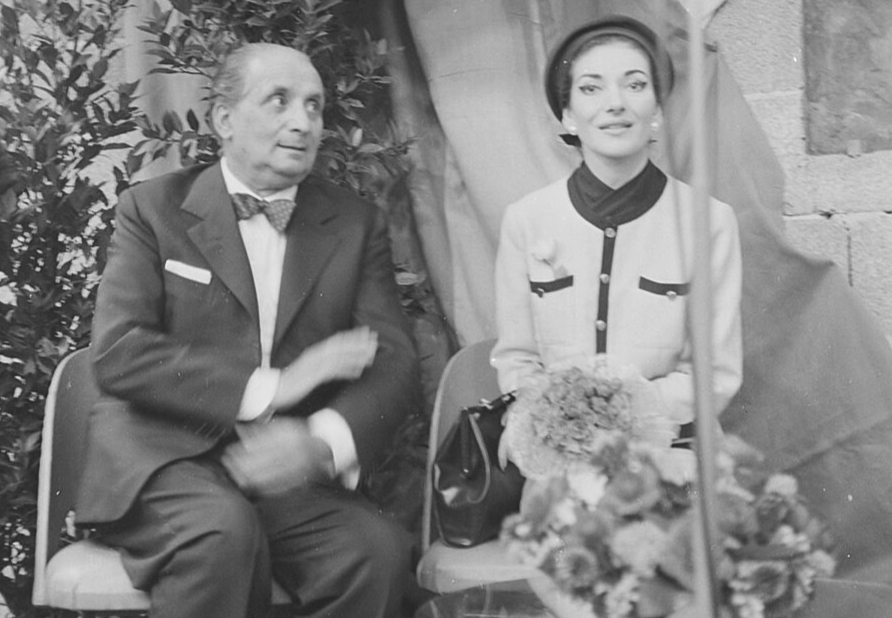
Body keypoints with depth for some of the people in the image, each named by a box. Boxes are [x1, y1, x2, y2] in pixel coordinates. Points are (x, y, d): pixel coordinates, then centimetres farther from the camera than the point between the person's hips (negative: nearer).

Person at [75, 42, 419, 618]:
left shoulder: (357, 224, 12)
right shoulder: (154, 209, 4)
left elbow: (395, 361, 2)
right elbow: (117, 353, -8)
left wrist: (323, 441, -20)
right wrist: (270, 386, -16)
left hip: (290, 469, 3)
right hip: (163, 459, -2)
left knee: (378, 550, -27)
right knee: (223, 530, -35)